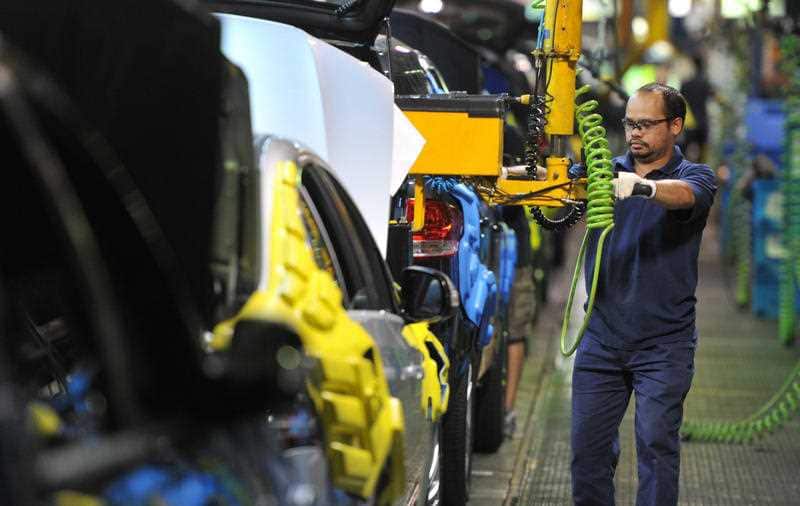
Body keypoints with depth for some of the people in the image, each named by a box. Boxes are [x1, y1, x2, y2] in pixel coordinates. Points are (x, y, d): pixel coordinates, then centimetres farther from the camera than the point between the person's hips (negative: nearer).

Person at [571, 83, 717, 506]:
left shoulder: (696, 177, -1)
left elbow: (683, 195, -25)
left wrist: (641, 186, -47)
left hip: (663, 344, -3)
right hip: (601, 339, 3)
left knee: (656, 444, -7)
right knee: (588, 444, 5)